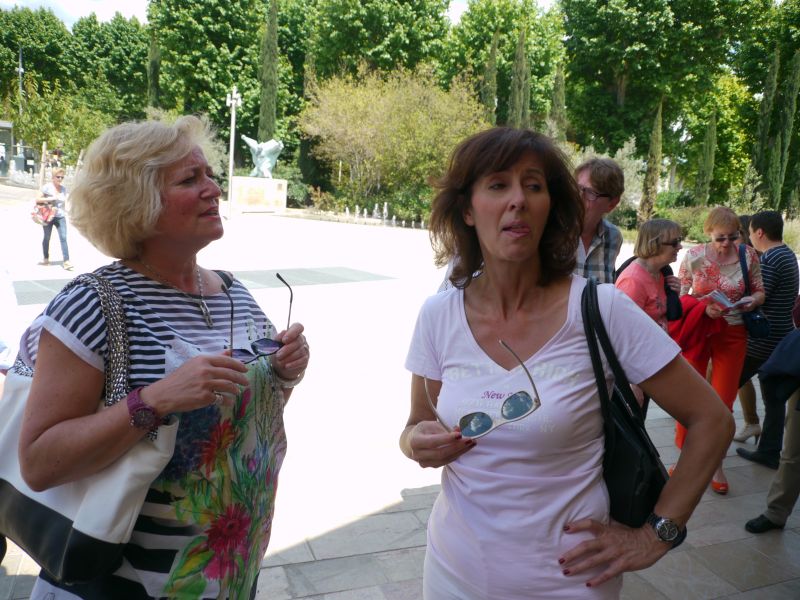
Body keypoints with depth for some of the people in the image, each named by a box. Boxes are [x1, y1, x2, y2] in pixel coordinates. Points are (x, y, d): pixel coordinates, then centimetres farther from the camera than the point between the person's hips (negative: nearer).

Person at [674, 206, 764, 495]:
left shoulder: (748, 255, -4)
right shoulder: (693, 256, -8)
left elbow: (760, 291, 7)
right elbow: (680, 296, -3)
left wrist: (752, 301, -15)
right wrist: (704, 308, -20)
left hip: (732, 335, 1)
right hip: (697, 332, -1)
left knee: (723, 402, 7)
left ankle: (716, 466, 25)